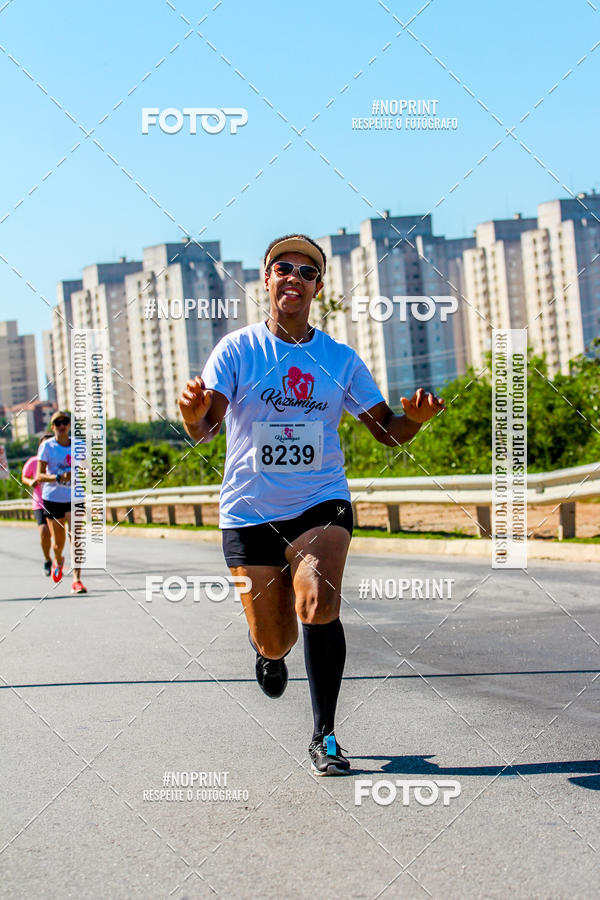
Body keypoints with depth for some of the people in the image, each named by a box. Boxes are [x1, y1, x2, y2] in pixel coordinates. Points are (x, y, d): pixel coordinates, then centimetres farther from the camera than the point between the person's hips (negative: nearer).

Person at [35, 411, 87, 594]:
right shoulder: (47, 446, -6)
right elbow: (39, 476, -12)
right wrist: (59, 478, -27)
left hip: (73, 498, 1)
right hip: (52, 498, -1)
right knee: (58, 542, 9)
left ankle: (76, 580, -17)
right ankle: (58, 560, 45)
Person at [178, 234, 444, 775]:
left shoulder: (341, 358, 5)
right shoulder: (237, 349, -2)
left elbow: (388, 432, 8)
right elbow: (205, 430, -12)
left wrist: (415, 418, -15)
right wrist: (193, 414, -36)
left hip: (321, 504, 1)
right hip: (250, 511, 0)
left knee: (319, 606, -25)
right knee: (275, 642, 1)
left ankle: (325, 736, -10)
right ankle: (267, 649, 42)